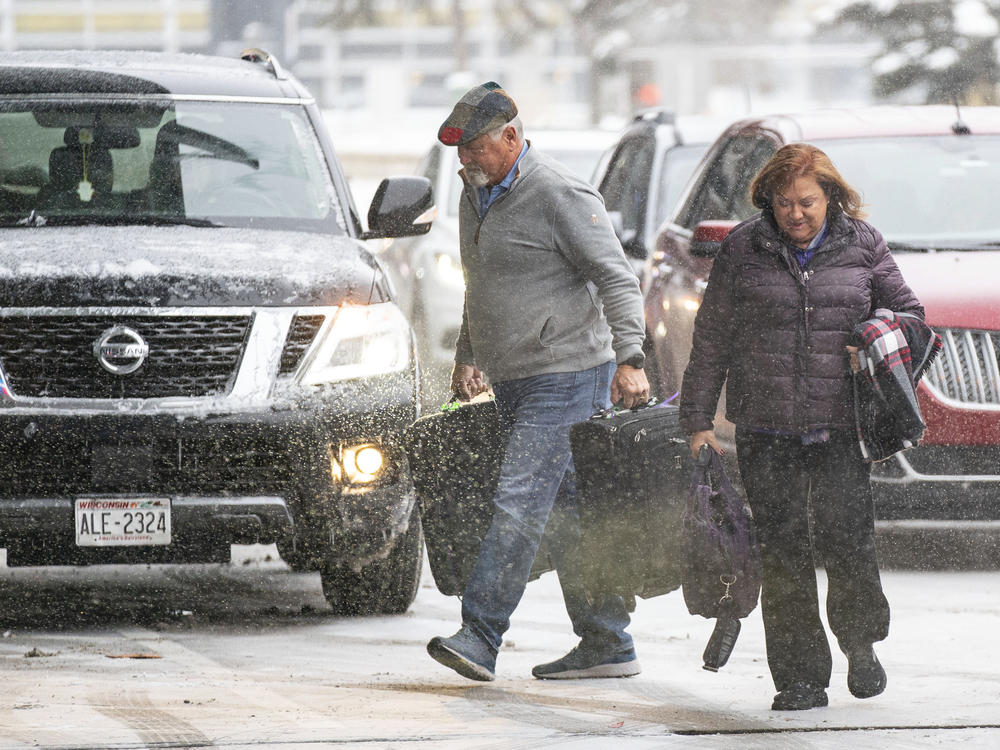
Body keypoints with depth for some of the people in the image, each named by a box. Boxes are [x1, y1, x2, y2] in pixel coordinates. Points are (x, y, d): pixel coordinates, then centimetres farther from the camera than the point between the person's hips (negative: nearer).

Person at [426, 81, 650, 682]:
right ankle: (607, 644, 13)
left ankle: (480, 636, -20)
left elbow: (618, 279, -16)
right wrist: (468, 356, 27)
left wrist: (629, 358, -24)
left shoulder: (561, 196, -14)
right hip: (513, 383, 9)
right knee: (566, 510, 9)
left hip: (565, 377, -9)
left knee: (520, 503, -15)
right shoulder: (477, 196, 14)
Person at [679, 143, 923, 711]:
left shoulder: (862, 246, 5)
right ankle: (802, 679, 6)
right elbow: (712, 339, 7)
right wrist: (698, 419, 4)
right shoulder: (743, 250, 4)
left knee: (848, 541, -6)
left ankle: (861, 643, 22)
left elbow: (908, 312, 15)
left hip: (841, 428, 0)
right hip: (766, 430, 0)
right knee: (783, 552, -1)